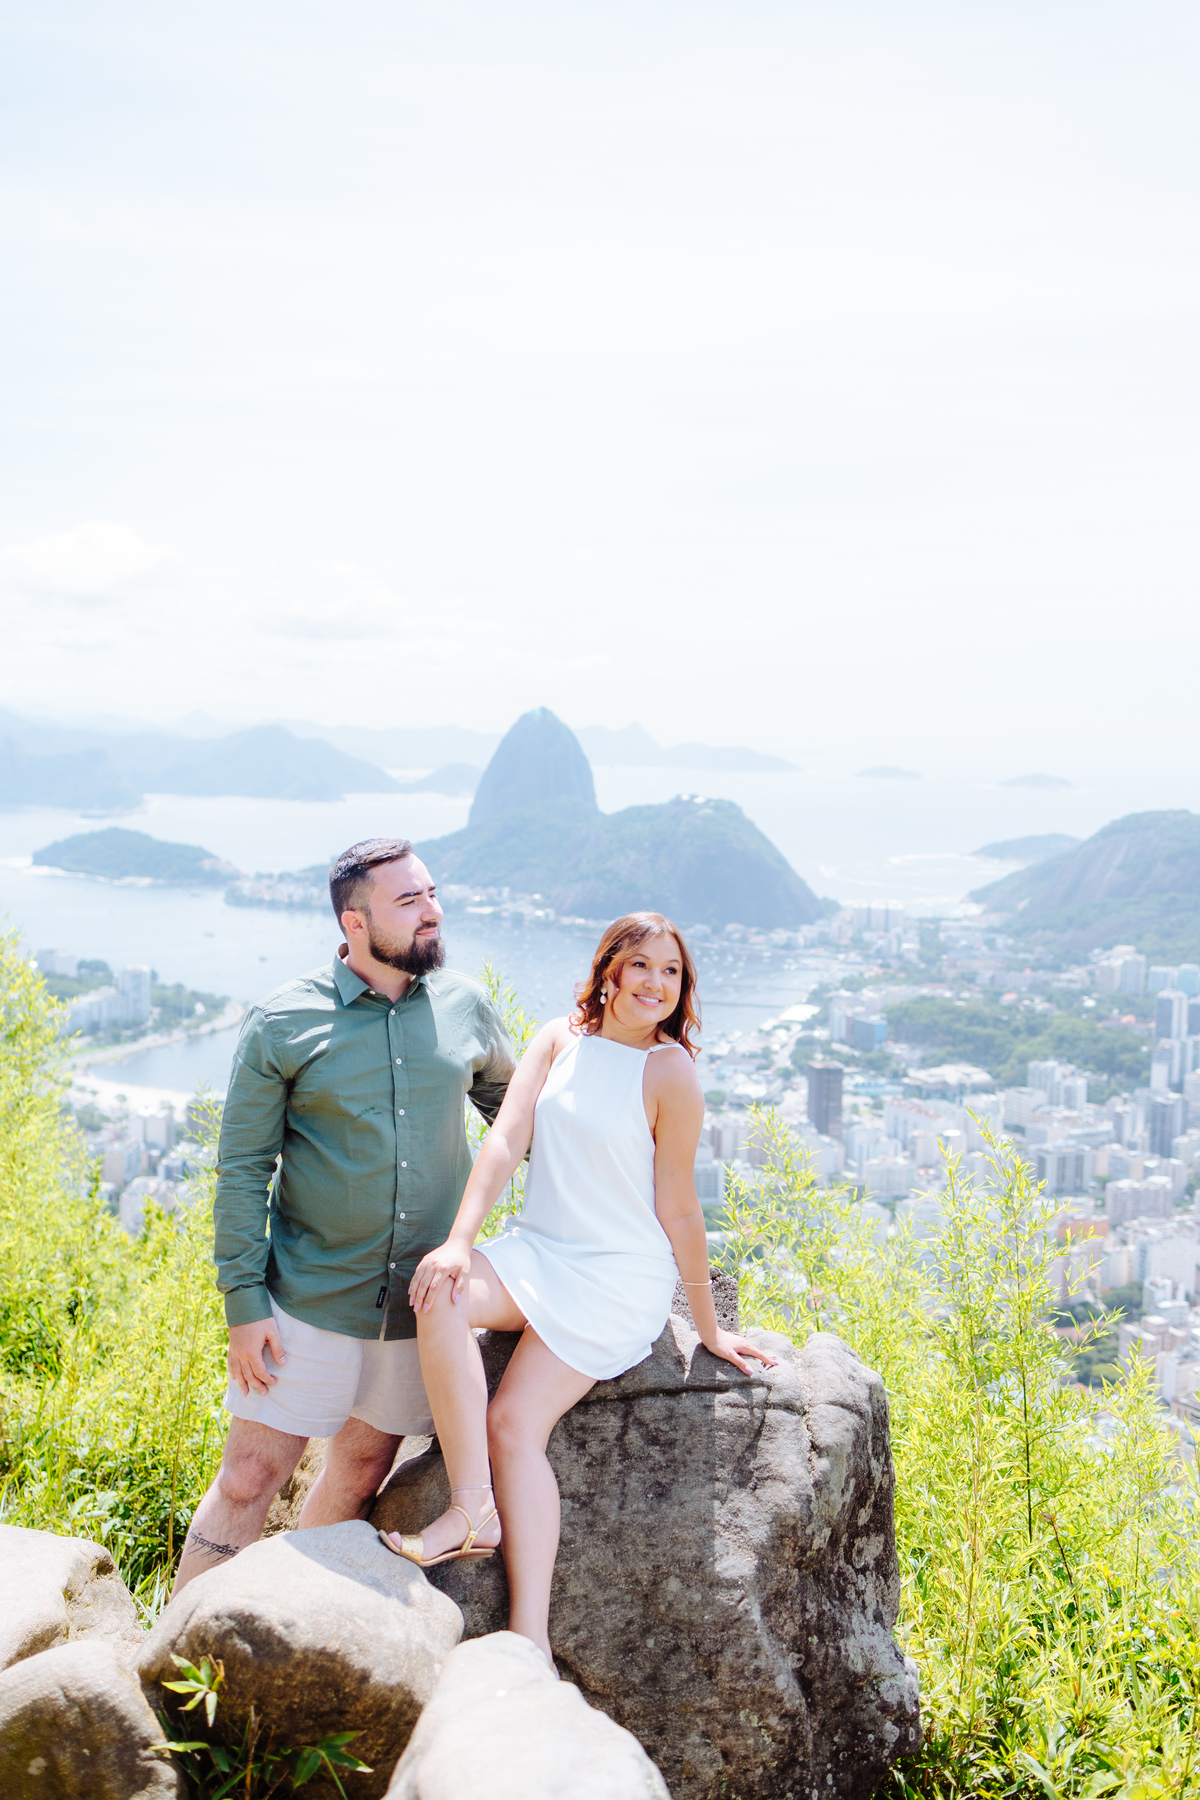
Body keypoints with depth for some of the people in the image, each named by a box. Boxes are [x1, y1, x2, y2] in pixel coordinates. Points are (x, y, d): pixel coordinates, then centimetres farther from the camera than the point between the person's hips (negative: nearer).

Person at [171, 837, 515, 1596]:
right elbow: (242, 1169, -5)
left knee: (362, 1475, 15)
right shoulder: (283, 1022, -7)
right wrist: (244, 1301, -9)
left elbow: (515, 1110, 18)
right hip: (310, 1299, -3)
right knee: (250, 1478, 0)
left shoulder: (467, 1006, 1)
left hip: (420, 1304, 3)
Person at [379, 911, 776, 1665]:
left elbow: (678, 1211, -4)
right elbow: (506, 1142, -6)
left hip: (622, 1277, -5)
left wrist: (709, 1330, 0)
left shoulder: (670, 1072, -10)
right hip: (539, 1253, 5)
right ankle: (473, 1506, -24)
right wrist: (460, 1242, -20)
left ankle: (511, 1601, -13)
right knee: (438, 1293, -25)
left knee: (514, 1421, -19)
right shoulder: (560, 1041, 4)